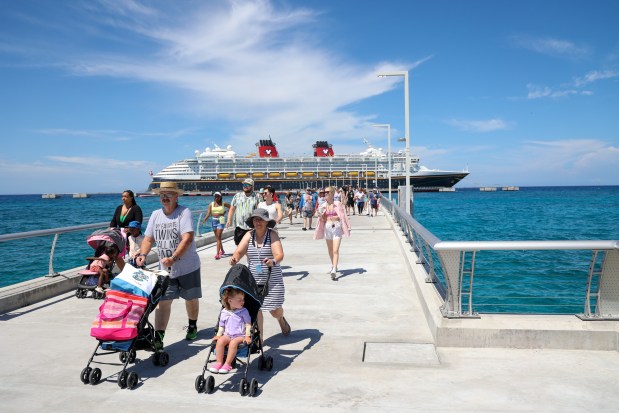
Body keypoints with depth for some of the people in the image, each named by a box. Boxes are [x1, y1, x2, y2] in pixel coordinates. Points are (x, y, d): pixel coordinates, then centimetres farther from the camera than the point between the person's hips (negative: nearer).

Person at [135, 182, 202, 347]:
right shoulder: (155, 214, 6)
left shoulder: (184, 212, -14)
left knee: (191, 298, 13)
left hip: (188, 267, -3)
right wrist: (143, 254, -11)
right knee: (163, 300, -5)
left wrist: (173, 258, -33)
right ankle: (158, 337, -3)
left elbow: (187, 239, -24)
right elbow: (148, 239, 8)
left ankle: (193, 326, 37)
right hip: (165, 269, 4)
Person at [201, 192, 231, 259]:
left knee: (218, 237, -11)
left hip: (221, 221, -4)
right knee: (217, 237, 13)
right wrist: (204, 220, -19)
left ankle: (217, 253, -14)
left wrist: (225, 212, 3)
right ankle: (222, 251, 32)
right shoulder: (211, 204, 4)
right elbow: (208, 214, -4)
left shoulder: (224, 204, -1)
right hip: (214, 220, 4)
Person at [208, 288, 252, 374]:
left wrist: (247, 336, -12)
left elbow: (248, 324, 0)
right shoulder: (224, 312, 8)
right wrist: (218, 335, 1)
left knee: (233, 342, -33)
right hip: (227, 335, 3)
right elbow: (221, 326, 16)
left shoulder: (243, 311, 1)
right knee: (220, 341, -27)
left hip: (240, 336, -3)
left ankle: (227, 364, -25)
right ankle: (219, 363, -19)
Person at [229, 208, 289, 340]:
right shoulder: (249, 235, 2)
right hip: (253, 280, 2)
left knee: (275, 311, 5)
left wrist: (273, 261, -40)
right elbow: (239, 251, -8)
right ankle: (258, 338, 15)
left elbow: (279, 254, -18)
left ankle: (281, 319, 42)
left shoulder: (272, 235, -7)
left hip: (272, 280, -2)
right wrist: (234, 258, -31)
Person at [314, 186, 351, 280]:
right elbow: (322, 220, 9)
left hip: (337, 228, -4)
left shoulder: (338, 204, -3)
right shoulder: (323, 206, 5)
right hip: (327, 228, 4)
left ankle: (334, 271, -20)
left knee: (335, 250, -13)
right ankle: (334, 266, 37)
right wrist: (320, 215, -11)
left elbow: (343, 216, 2)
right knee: (330, 250, 17)